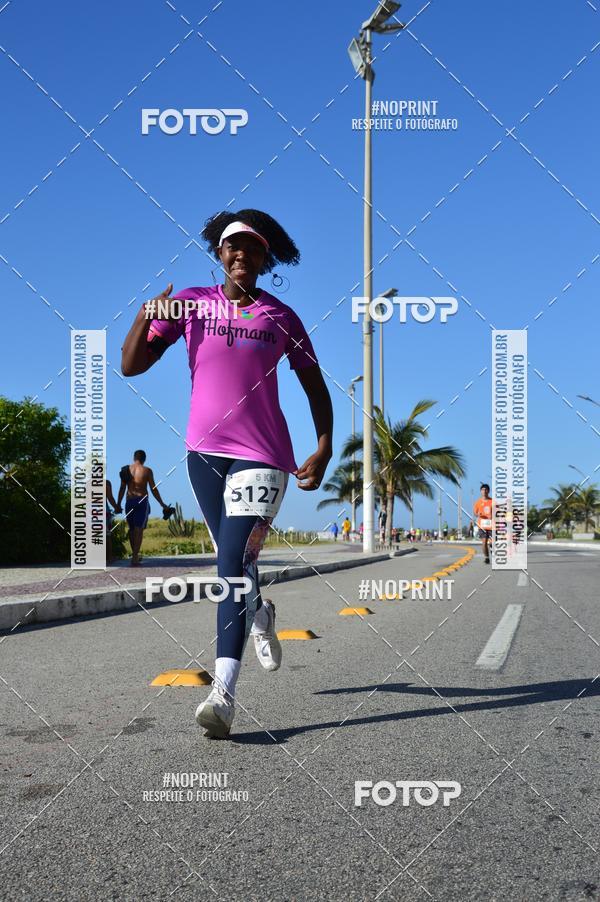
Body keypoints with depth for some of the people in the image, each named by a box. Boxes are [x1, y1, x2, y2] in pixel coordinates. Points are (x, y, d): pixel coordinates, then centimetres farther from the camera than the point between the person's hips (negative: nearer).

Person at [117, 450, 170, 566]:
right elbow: (153, 489, -4)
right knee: (139, 530, -3)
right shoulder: (147, 471, -4)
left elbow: (122, 489, 5)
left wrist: (118, 504, 13)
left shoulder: (126, 470, 4)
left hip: (129, 501, 3)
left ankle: (135, 555, 24)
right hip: (142, 501, -3)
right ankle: (135, 558, -9)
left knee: (132, 529, 16)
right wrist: (162, 504, 5)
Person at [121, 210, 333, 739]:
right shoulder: (191, 303, 5)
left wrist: (323, 452, -1)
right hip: (204, 450, 3)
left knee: (233, 564, -15)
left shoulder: (281, 317, 3)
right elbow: (131, 366, 1)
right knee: (234, 561, 14)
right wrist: (146, 318, -17)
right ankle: (259, 614, 48)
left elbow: (315, 386, 9)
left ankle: (224, 694, -17)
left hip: (261, 454, -3)